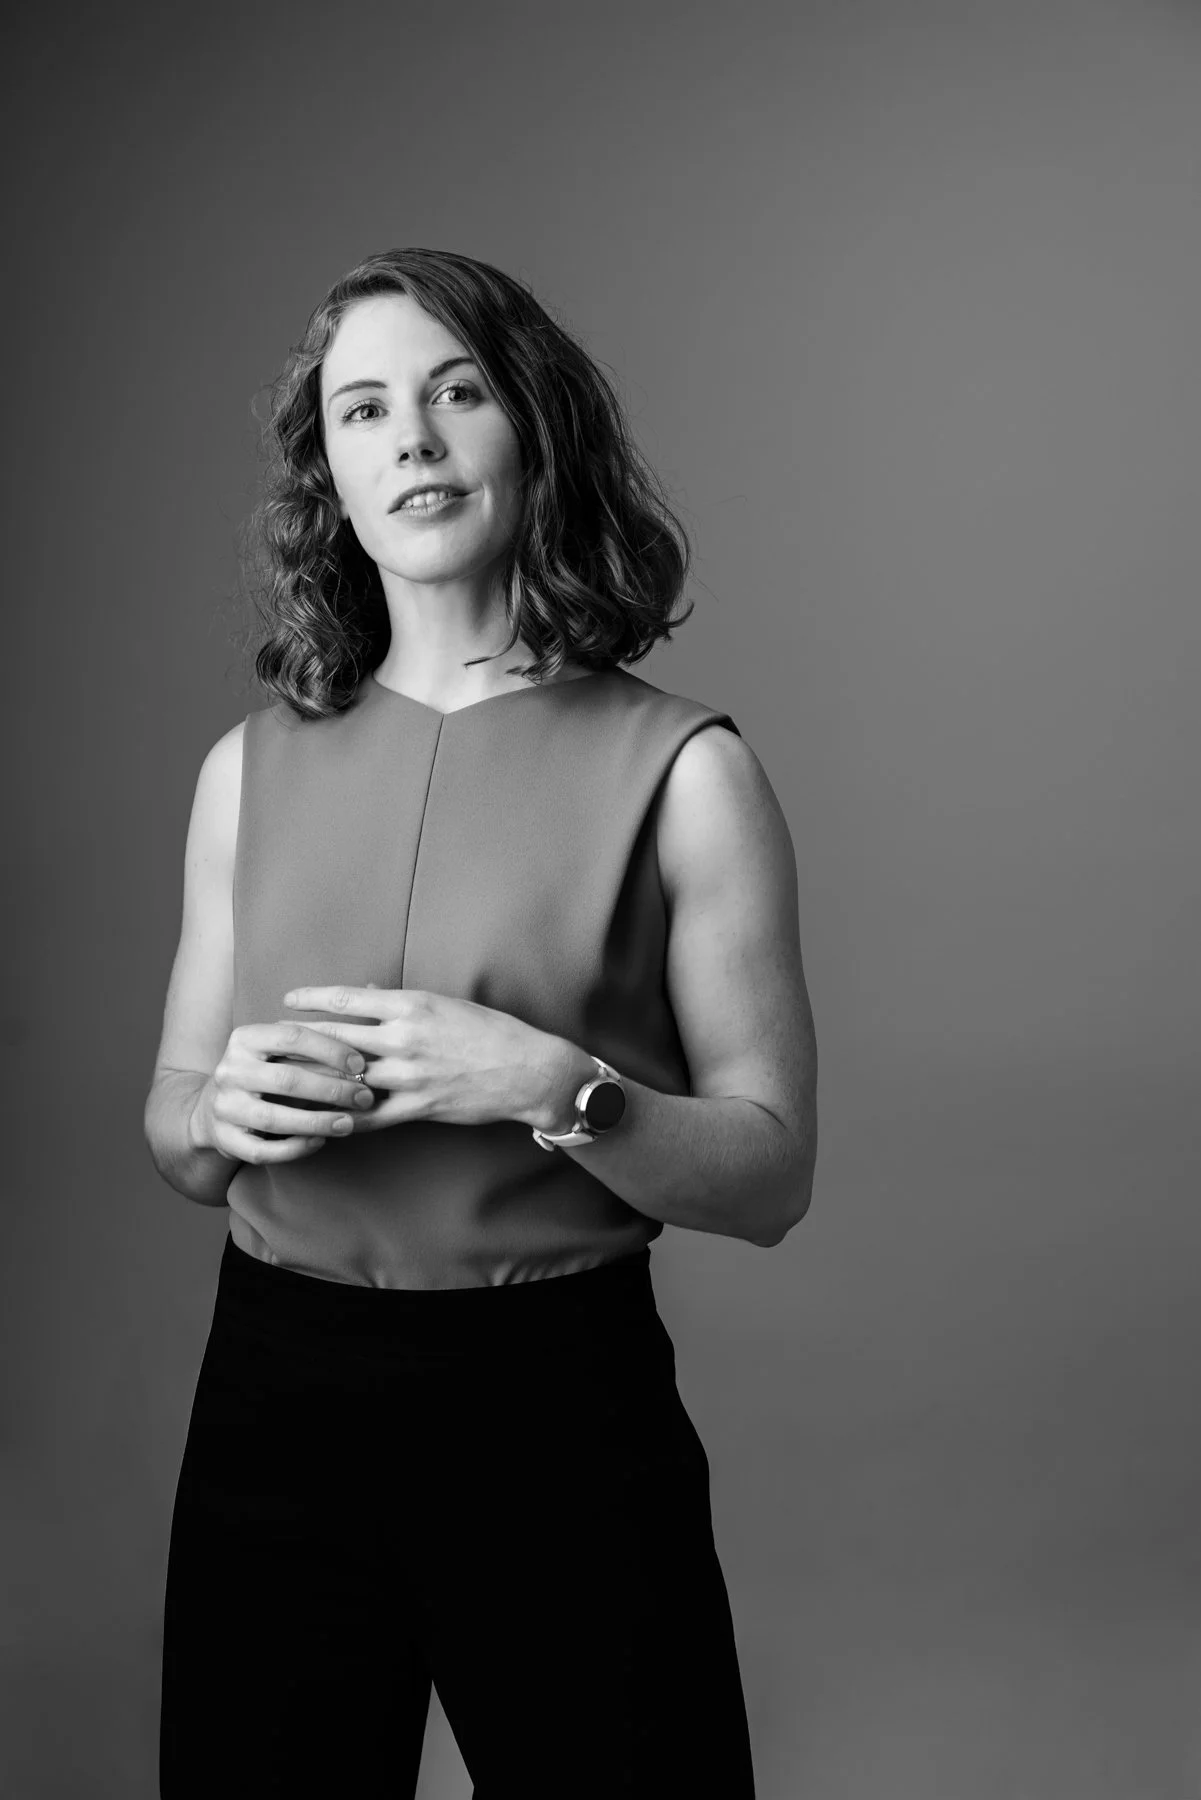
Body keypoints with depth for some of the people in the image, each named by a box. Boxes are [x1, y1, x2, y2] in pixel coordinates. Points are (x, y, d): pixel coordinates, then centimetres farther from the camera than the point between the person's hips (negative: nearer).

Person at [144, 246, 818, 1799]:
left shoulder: (680, 770, -6)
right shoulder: (252, 767, 4)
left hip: (560, 1406, -3)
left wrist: (556, 1087, -22)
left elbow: (773, 1174, -6)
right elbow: (170, 1130, 12)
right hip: (276, 1396, 3)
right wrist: (223, 1114, -10)